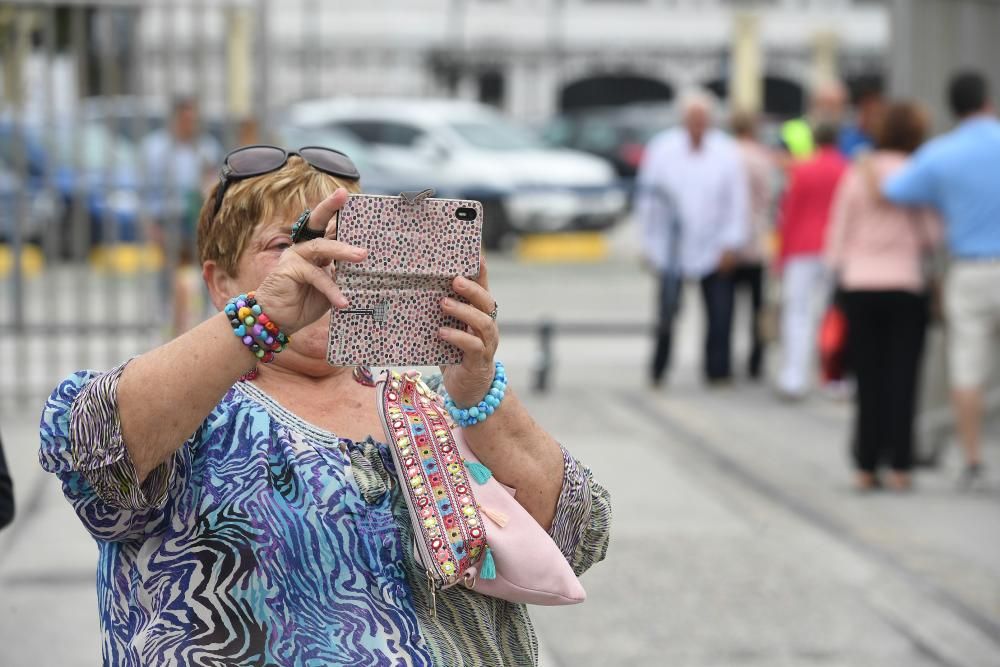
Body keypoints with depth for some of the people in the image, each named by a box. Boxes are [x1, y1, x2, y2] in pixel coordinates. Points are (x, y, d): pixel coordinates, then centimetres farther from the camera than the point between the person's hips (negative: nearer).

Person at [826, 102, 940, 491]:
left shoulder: (857, 175, 3)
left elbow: (838, 233, 5)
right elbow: (932, 236, -5)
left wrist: (839, 267, 19)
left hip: (859, 285, 3)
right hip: (905, 285, -2)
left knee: (868, 382, 7)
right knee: (902, 379, 3)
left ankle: (866, 467, 6)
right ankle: (899, 466, 2)